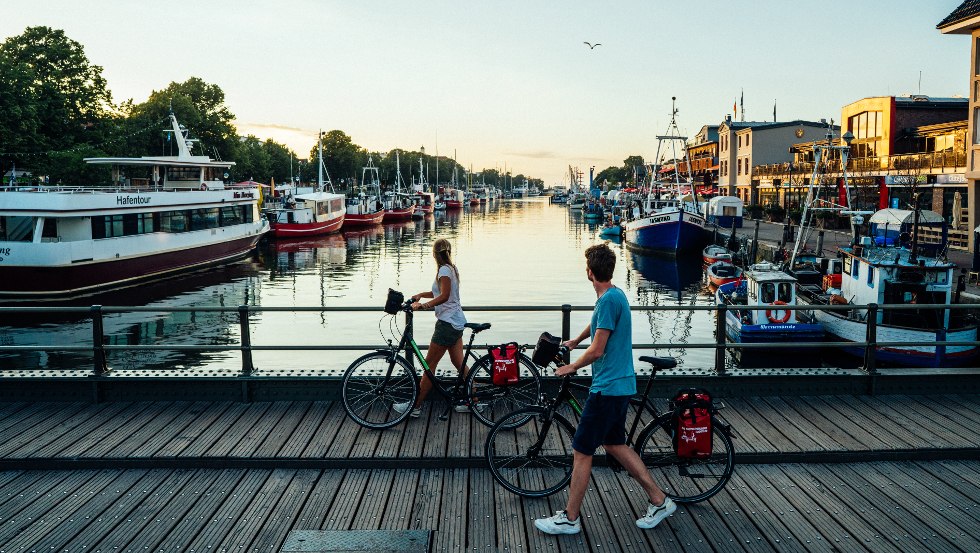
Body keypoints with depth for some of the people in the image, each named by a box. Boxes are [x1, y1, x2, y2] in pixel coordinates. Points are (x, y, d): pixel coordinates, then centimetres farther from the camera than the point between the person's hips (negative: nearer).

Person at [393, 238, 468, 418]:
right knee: (458, 363, 13)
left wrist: (422, 305, -32)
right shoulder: (452, 269, 14)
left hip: (447, 323, -10)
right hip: (457, 322, 10)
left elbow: (444, 296, -27)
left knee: (429, 364, -3)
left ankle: (415, 407, 2)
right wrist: (421, 295, 14)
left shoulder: (444, 270, -14)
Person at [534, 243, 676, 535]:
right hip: (621, 384, 10)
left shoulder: (609, 299, -20)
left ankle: (570, 518, 10)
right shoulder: (615, 295, 10)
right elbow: (597, 324, 32)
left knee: (581, 452, -1)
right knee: (615, 444, 19)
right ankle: (659, 500, 24)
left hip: (608, 387, -10)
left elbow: (597, 350, -21)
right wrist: (574, 341, 48)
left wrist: (571, 367, -4)